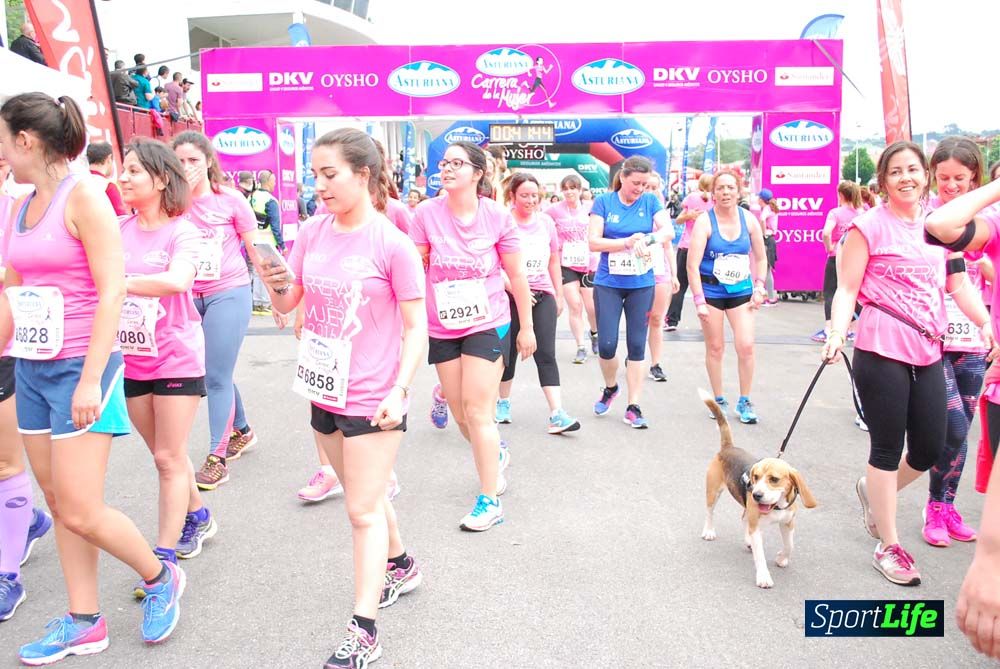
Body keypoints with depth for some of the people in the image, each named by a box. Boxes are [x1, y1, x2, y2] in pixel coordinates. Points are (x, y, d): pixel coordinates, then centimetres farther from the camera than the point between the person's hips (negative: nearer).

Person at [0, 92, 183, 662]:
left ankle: (160, 577, 19)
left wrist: (90, 380, -20)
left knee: (80, 512, -6)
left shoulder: (83, 197, -11)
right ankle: (85, 624, 24)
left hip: (79, 369, -8)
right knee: (58, 503, 12)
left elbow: (112, 293, -17)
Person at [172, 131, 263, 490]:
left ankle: (217, 457, 4)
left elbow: (254, 249, 1)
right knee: (212, 373, 14)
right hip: (189, 296, 4)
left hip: (228, 293, -4)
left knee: (216, 376, -5)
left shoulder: (230, 199, -5)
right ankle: (241, 431, 35)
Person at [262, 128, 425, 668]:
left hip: (372, 397, -6)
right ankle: (400, 567, 45)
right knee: (364, 496, 21)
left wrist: (399, 390, -17)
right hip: (325, 390, 6)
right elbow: (288, 304, 8)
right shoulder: (313, 234, 2)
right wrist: (278, 284, -14)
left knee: (363, 511, 1)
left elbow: (415, 326, -11)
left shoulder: (392, 244, -14)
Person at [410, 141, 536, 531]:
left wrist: (527, 327, 4)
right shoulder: (427, 213, -7)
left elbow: (517, 275, 0)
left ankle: (489, 501, 7)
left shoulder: (497, 217, -9)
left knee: (478, 412, -6)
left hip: (487, 324, -3)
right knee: (460, 413, 13)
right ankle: (495, 453, 45)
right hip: (442, 327, 3)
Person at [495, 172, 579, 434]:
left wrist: (559, 295, 15)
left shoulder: (546, 221, 7)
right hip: (510, 296, -3)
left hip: (543, 295, 3)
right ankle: (504, 403, 31)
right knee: (509, 352, 10)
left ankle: (556, 414, -7)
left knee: (546, 354, -3)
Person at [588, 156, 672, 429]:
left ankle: (633, 408, 10)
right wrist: (628, 242, -18)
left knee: (637, 345, 3)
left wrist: (648, 239, -30)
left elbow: (668, 229, -11)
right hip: (608, 283, -1)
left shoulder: (650, 201, 2)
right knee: (607, 345, -4)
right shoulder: (604, 202, -2)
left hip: (641, 284, 1)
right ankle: (610, 388, 27)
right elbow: (594, 242, -8)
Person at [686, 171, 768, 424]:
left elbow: (761, 258, 11)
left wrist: (759, 288, 1)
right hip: (711, 290, -2)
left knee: (746, 346, -7)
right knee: (715, 347, 6)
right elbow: (692, 265, -16)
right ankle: (719, 400, 22)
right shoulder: (705, 221, -13)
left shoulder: (749, 219, -2)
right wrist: (699, 301, -20)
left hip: (741, 290, 2)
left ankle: (744, 401, 10)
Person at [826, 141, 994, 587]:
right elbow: (847, 288, -8)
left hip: (927, 353, 6)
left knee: (930, 448, 9)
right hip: (881, 352, -6)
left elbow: (958, 284, 14)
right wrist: (837, 332, -24)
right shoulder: (870, 226, -5)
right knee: (888, 448, 3)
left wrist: (986, 324, -1)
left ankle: (874, 491, 40)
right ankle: (888, 547, 18)